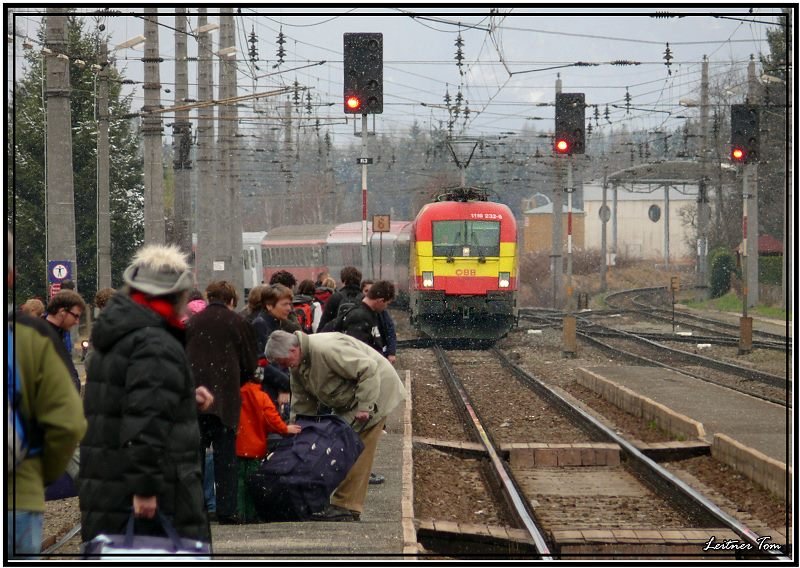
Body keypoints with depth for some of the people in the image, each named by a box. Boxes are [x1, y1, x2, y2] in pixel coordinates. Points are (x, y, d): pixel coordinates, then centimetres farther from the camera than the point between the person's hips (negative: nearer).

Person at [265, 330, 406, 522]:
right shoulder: (298, 366, 1)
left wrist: (364, 406, -29)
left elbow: (369, 370, -31)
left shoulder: (326, 350, -31)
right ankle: (345, 506, 10)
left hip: (374, 392, -10)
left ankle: (346, 507, -14)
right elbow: (302, 405, 9)